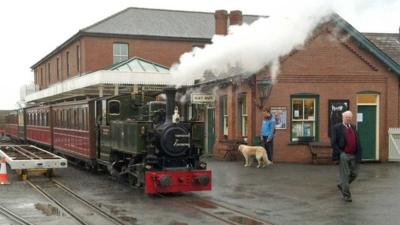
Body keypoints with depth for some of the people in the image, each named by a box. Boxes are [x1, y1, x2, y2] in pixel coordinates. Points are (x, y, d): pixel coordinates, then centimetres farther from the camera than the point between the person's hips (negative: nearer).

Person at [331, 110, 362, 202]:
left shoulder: (353, 127, 13)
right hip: (344, 155, -6)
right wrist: (340, 153, -14)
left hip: (354, 155, 6)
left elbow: (357, 141, 14)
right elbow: (333, 142, -8)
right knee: (345, 175, -1)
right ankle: (346, 195, 8)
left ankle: (342, 185, 33)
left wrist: (358, 153, 4)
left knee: (354, 174, 10)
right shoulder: (337, 128, -4)